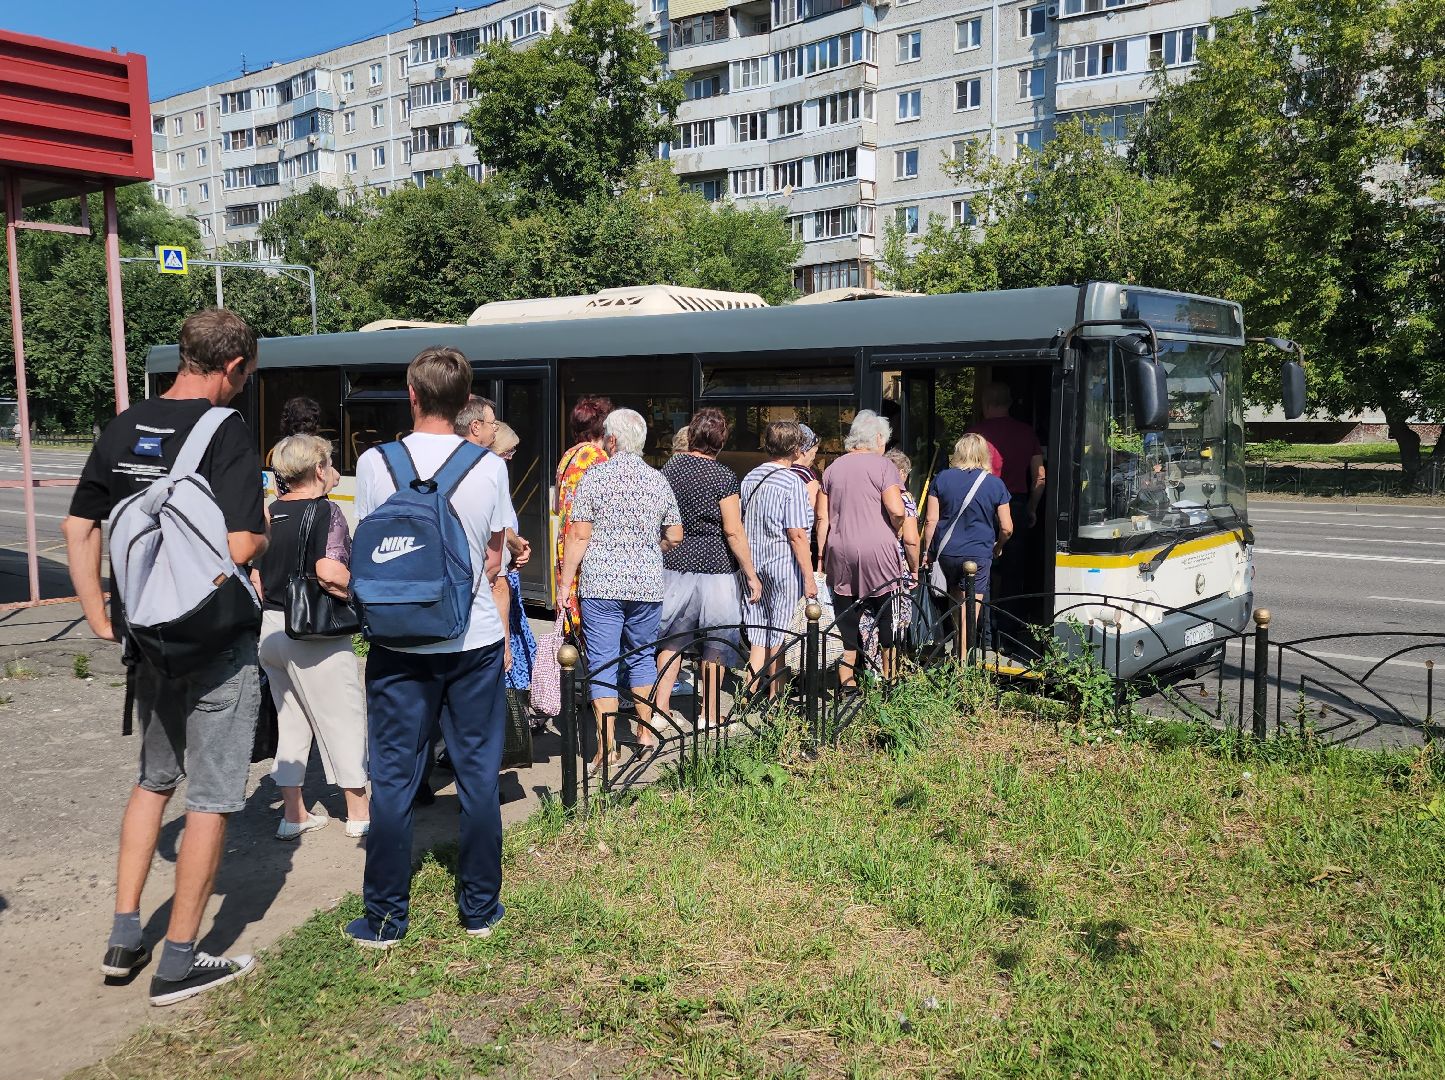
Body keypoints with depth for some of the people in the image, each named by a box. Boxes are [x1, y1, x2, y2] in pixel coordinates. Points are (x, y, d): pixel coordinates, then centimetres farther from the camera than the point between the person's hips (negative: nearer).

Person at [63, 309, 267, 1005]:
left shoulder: (124, 428, 6)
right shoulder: (227, 432, -15)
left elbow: (78, 529, 8)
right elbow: (240, 547, -23)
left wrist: (101, 620, 10)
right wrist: (266, 531, -1)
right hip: (215, 642, -7)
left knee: (154, 779, 24)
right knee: (211, 797, 6)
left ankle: (124, 935, 26)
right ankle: (178, 963, 13)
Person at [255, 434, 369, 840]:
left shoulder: (269, 514, 8)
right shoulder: (325, 512, -14)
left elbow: (254, 574, 10)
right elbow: (329, 571, -27)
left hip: (271, 628, 7)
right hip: (315, 633, -7)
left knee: (290, 720, 16)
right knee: (343, 717, 6)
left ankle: (293, 814, 22)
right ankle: (358, 812, 16)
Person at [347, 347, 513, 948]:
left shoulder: (376, 462, -7)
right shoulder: (489, 466, -5)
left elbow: (371, 554, 4)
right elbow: (494, 559, 3)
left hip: (400, 644, -1)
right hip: (476, 640, 1)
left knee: (393, 779, 8)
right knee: (479, 775, 10)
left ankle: (386, 919, 16)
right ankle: (480, 909, 20)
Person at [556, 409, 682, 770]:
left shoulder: (594, 477, -5)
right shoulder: (659, 481, 6)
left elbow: (579, 536, -8)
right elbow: (675, 537, 11)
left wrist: (565, 582, -3)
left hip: (601, 585, -4)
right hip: (648, 585, 4)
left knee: (602, 663, 0)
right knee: (642, 656, 18)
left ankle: (607, 747, -2)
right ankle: (646, 732, 26)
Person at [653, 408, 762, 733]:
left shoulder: (670, 467, 3)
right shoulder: (723, 477, -12)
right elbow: (733, 532, -14)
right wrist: (752, 575, -8)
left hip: (675, 564, 4)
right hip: (715, 567, -4)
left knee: (671, 641, 14)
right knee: (715, 644, 9)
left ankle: (660, 707, 11)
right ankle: (709, 715, 18)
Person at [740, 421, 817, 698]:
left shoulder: (749, 479, 8)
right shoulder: (793, 482, -13)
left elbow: (741, 525, 13)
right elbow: (797, 535, -16)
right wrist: (809, 578, -12)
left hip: (753, 564, 6)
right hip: (783, 564, -6)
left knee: (758, 633, 10)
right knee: (779, 633, 4)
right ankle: (775, 696, 13)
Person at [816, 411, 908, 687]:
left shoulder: (833, 468, 12)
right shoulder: (882, 465, -3)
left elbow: (822, 517, 10)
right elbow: (896, 510, -14)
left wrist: (821, 554, 15)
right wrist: (894, 531, 6)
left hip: (840, 551, 4)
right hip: (876, 550, -4)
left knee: (846, 616, 7)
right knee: (886, 616, 6)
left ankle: (847, 680, 9)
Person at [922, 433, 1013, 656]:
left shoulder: (942, 478, -1)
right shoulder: (995, 484, -3)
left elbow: (931, 520, -3)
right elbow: (1007, 528, -1)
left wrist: (927, 551, 7)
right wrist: (997, 548, 17)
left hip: (947, 552, 2)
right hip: (979, 553, -2)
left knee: (956, 601, 21)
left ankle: (957, 652, 28)